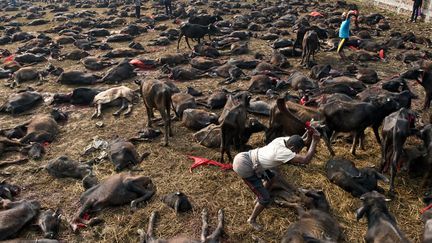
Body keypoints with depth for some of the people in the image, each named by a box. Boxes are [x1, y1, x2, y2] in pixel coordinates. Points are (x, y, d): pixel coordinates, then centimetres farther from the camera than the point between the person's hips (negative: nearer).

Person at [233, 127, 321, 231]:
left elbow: (300, 142, 11)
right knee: (265, 199, -3)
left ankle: (259, 199, 51)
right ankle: (252, 220, 24)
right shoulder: (282, 152, -28)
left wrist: (308, 137, -10)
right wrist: (315, 141, -27)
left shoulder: (284, 140, -5)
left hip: (248, 156, 9)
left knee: (271, 177, 30)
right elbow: (306, 160, -33)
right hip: (244, 167, -9)